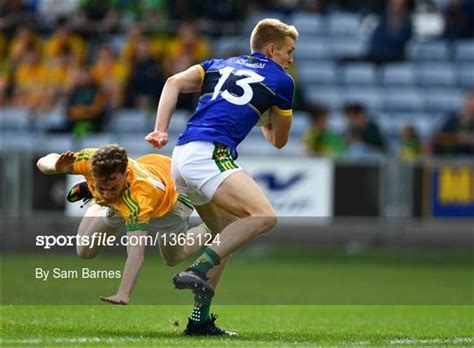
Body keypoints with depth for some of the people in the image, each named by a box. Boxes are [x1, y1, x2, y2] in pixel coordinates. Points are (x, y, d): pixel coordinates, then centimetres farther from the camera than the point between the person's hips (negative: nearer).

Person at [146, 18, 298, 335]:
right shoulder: (281, 81, 13)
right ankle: (197, 271, -31)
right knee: (264, 216, -19)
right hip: (208, 154, -8)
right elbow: (279, 141, 23)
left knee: (230, 235, 17)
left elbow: (174, 83, 11)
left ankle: (199, 319, 14)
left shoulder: (220, 65, 27)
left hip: (183, 155, 8)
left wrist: (160, 131, 5)